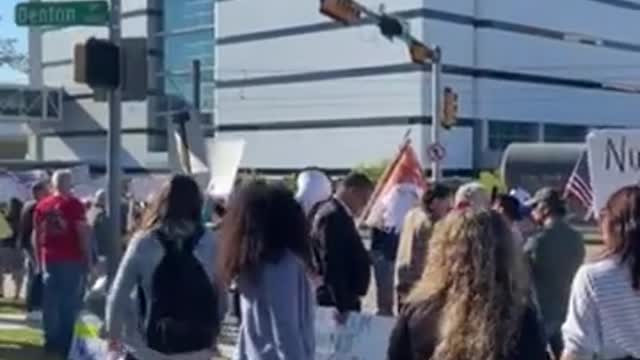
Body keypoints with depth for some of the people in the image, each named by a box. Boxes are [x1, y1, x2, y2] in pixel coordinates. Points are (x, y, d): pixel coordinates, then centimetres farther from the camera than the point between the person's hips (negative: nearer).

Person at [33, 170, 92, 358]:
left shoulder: (41, 205, 9)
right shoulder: (74, 204, -6)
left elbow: (36, 235, 12)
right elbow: (83, 233, -10)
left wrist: (38, 260, 18)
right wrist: (88, 258, -5)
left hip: (48, 259, 5)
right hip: (71, 259, -4)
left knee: (50, 302, 9)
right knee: (70, 303, 0)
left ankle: (51, 342, 13)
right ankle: (67, 343, 1)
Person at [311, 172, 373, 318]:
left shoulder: (338, 215, 13)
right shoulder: (333, 217, -18)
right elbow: (332, 267, -24)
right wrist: (343, 307, -24)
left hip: (343, 299, 10)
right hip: (338, 301, -10)